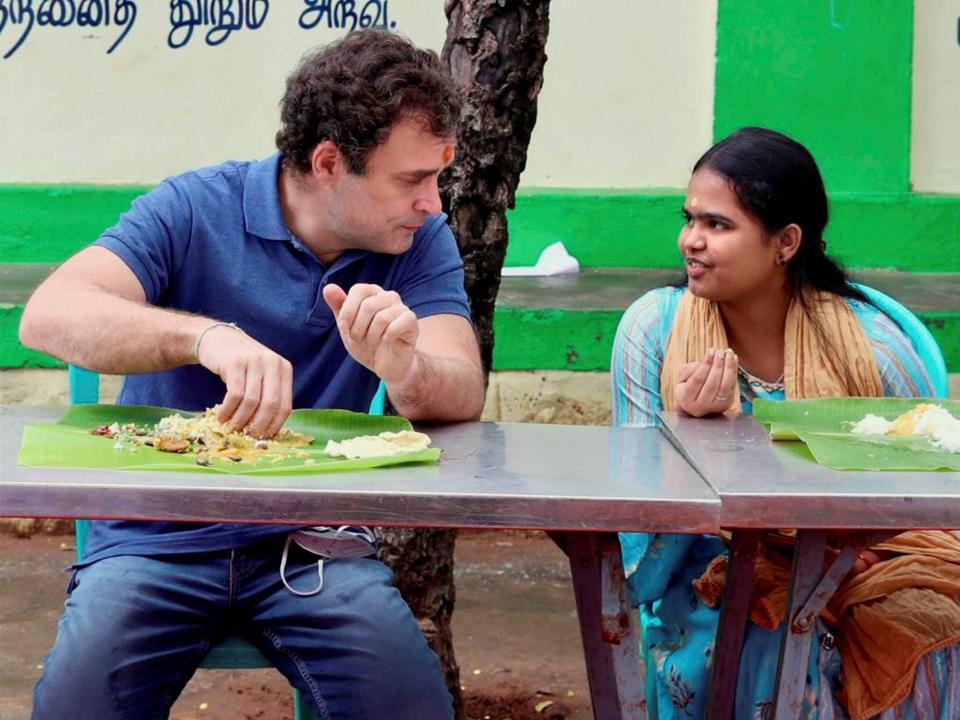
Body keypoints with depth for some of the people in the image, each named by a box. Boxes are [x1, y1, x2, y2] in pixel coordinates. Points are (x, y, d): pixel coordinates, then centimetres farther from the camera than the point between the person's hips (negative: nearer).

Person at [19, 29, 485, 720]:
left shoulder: (420, 241, 1)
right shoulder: (195, 210, -8)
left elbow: (464, 396, -12)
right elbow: (48, 316, -22)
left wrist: (405, 369, -37)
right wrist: (208, 336, -39)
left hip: (314, 546, 2)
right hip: (158, 541, -1)